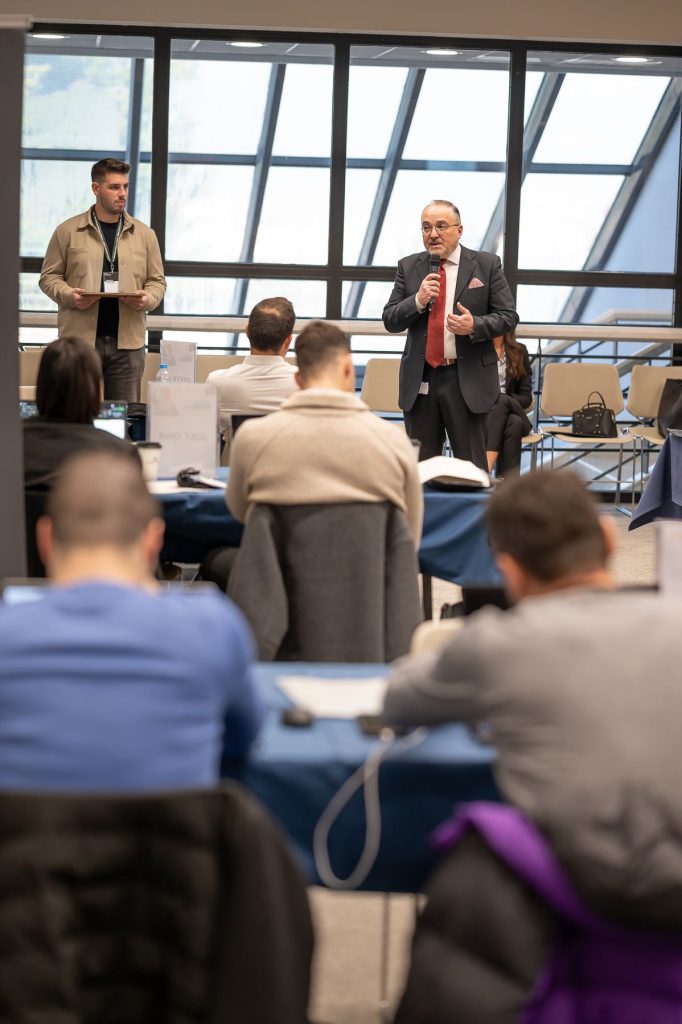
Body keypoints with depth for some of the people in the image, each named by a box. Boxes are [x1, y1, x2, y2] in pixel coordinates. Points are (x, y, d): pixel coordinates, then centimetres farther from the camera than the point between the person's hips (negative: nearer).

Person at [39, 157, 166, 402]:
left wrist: (148, 299, -7)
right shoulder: (68, 231, 4)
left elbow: (157, 280, 15)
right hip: (79, 338, -2)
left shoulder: (144, 234, 12)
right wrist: (69, 295, -12)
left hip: (127, 341, 2)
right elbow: (49, 276, 7)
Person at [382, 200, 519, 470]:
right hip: (420, 379, 3)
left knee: (471, 465, 0)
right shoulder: (408, 267, 7)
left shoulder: (487, 265, 1)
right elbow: (389, 321, 4)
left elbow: (508, 316, 0)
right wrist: (418, 300, -14)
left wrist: (475, 326, -18)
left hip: (467, 379, -3)